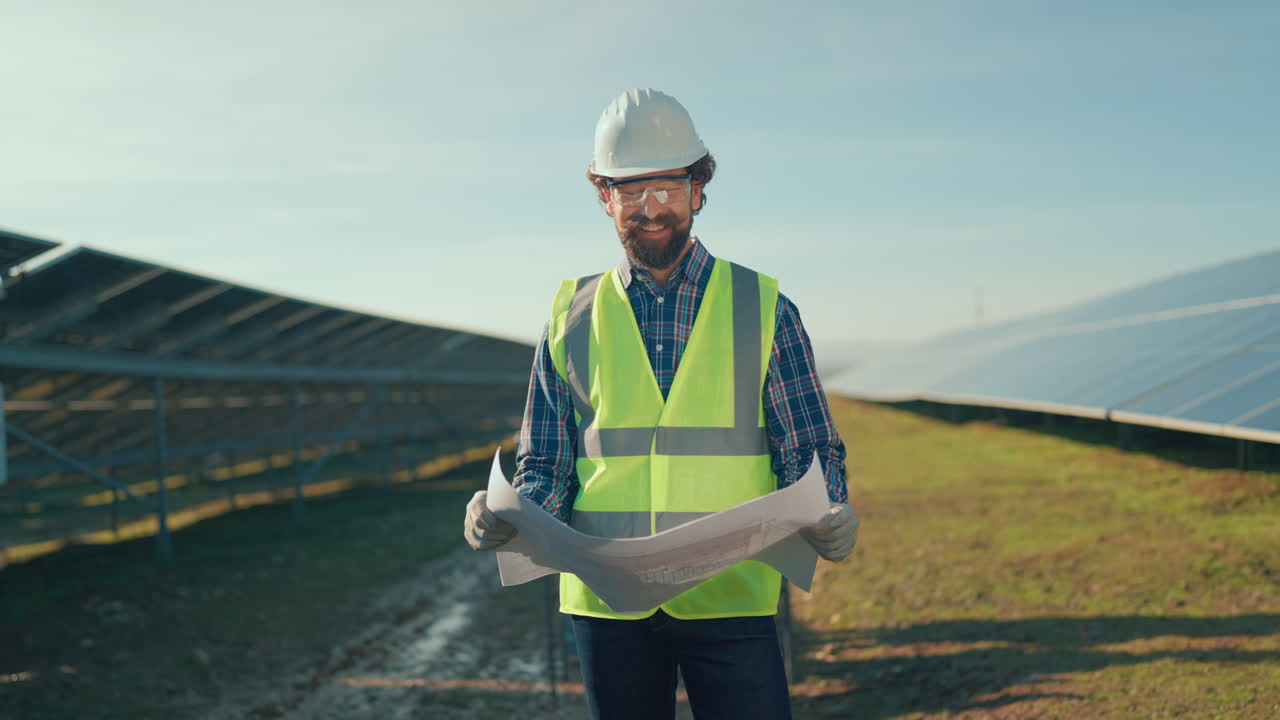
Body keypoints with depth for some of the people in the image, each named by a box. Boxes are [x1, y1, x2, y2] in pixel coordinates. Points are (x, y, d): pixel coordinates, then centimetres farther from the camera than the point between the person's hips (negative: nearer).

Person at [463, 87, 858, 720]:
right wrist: (505, 519, -11)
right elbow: (544, 464, 10)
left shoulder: (764, 311, 5)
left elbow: (809, 453, 5)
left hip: (730, 598, -1)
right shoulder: (571, 319, 8)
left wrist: (829, 519, -15)